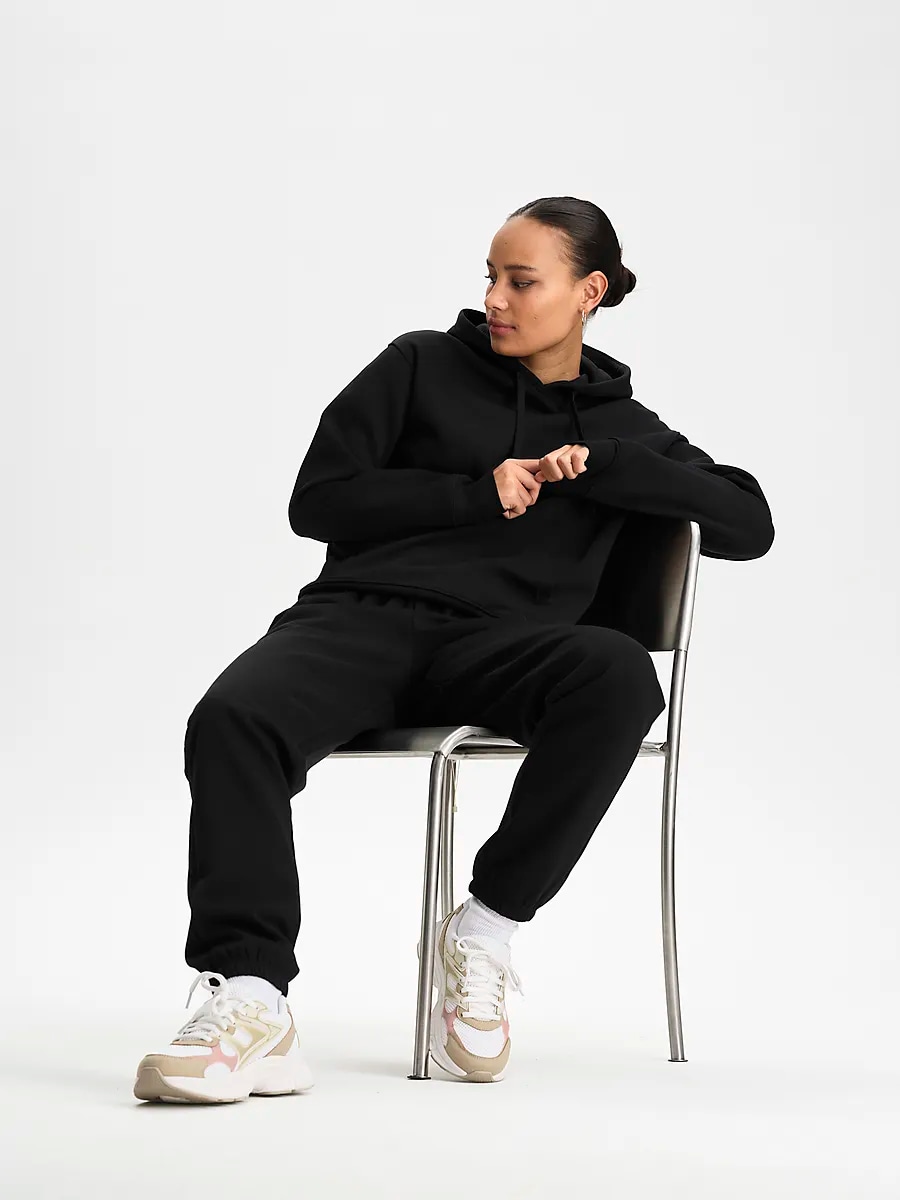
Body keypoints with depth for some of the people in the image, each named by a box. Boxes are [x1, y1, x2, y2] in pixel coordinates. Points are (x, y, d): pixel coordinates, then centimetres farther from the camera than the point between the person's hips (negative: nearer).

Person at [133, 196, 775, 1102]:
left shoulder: (624, 429, 21)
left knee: (619, 676, -35)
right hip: (360, 616, 0)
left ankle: (485, 928, -21)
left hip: (494, 639, 1)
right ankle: (248, 1005, -43)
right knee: (231, 719, -34)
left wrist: (597, 466, 0)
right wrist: (478, 493, 0)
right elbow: (317, 499, 9)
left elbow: (749, 526, 9)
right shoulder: (421, 365, 17)